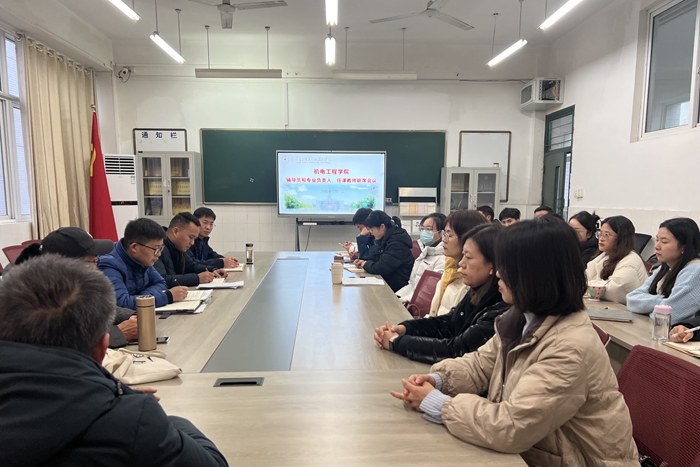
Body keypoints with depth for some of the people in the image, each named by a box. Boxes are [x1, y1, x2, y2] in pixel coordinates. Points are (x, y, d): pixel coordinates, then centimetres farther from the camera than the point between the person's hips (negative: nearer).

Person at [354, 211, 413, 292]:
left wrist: (366, 264, -6)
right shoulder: (386, 239, 9)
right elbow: (378, 260, 21)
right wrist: (365, 262, 2)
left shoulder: (397, 243, -20)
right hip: (388, 281, 9)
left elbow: (380, 268, -25)